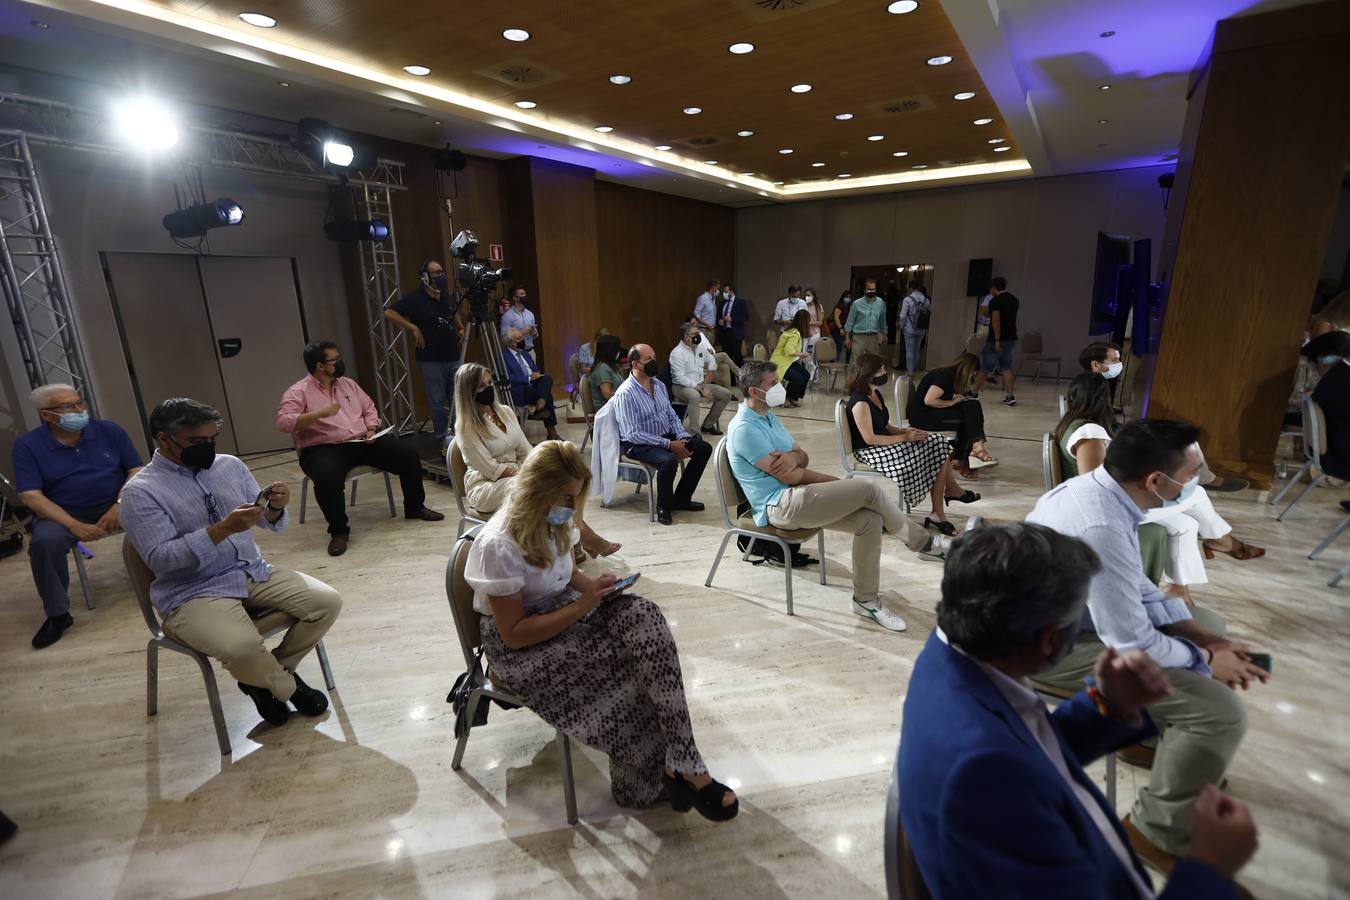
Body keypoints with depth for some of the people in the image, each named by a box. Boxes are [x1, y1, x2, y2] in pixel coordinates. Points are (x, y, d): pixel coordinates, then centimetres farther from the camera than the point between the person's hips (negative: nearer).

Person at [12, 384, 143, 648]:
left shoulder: (109, 430, -1)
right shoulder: (27, 446, -4)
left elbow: (136, 470, -2)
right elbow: (31, 496, -10)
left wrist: (119, 507, -18)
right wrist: (75, 526, -23)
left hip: (116, 504, 1)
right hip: (63, 514, -1)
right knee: (44, 541, -31)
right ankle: (57, 614, -12)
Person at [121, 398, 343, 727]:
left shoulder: (230, 465, 7)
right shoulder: (140, 491, -7)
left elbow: (270, 523, 9)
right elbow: (159, 558, -17)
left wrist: (275, 507, -15)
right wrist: (223, 529, -28)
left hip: (256, 574, 5)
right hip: (192, 594, -5)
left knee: (327, 602, -13)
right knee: (241, 647, -32)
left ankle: (268, 675, 9)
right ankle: (288, 685, 2)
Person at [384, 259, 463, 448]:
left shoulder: (448, 296, 10)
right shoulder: (414, 298, -8)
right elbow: (389, 313, -14)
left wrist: (460, 327, 13)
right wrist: (413, 328, -17)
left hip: (454, 357, 5)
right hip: (431, 360, -5)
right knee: (437, 401, 1)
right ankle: (443, 437, 11)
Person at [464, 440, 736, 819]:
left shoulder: (552, 522, -1)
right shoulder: (499, 545, -24)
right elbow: (514, 634, -21)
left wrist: (597, 586, -5)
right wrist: (581, 607, -25)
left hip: (564, 613, 7)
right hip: (517, 649, -7)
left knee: (641, 614, -23)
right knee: (635, 664, -25)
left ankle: (678, 766, -22)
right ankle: (680, 769, -6)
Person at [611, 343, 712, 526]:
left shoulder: (659, 385, 7)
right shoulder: (625, 393, -18)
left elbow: (672, 416, 13)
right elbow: (633, 434, -22)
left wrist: (682, 437, -7)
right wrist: (669, 444, -24)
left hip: (666, 436, 8)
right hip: (638, 444, -8)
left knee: (703, 448, -3)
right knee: (668, 461, -35)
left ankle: (681, 499, 6)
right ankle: (663, 507, -9)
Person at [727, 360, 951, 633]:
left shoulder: (769, 417, 17)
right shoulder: (744, 428, -15)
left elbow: (803, 457, 15)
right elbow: (789, 477, -17)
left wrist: (793, 458, -13)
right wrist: (839, 483, -3)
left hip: (795, 498, 9)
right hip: (780, 506, -9)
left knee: (870, 520, -9)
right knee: (871, 487, -17)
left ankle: (866, 599, 3)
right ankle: (923, 543, 5)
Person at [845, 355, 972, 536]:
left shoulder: (878, 395, 9)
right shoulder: (860, 403, -21)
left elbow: (886, 427, 14)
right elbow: (870, 439, -22)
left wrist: (905, 431, -5)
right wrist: (904, 437, -17)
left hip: (885, 444, 9)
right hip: (871, 453, -9)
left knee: (938, 443, 1)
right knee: (937, 453, -9)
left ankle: (952, 490, 18)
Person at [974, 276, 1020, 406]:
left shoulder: (995, 301, -13)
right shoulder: (1014, 299, 12)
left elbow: (996, 321, -22)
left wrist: (997, 340, -26)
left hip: (996, 340, -7)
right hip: (1011, 338, 7)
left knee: (984, 367, 5)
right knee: (1006, 367, 7)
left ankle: (975, 393, 16)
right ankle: (1009, 396, -2)